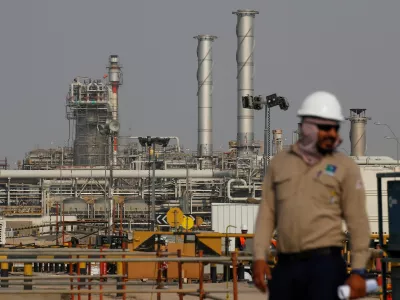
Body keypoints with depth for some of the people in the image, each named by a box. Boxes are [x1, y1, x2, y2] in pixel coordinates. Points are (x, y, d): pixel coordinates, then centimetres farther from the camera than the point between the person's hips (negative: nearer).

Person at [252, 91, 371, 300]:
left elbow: (358, 222, 0)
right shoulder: (280, 163, 12)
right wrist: (259, 257, 0)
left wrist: (358, 271, -7)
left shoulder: (345, 167, 3)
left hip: (326, 265, -3)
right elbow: (266, 214, 11)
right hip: (285, 266, 4)